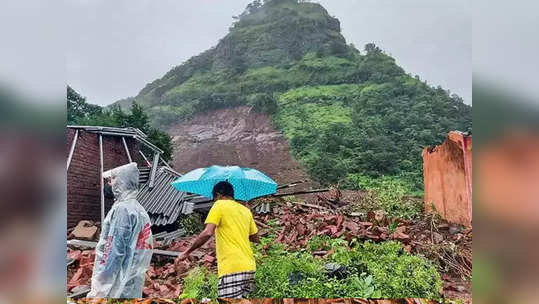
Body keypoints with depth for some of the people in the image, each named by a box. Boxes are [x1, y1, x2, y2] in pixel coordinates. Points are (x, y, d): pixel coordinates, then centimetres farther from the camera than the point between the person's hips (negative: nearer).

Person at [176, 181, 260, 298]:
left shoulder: (219, 205, 0)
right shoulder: (246, 210, 17)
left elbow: (208, 233, -14)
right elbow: (256, 239, 20)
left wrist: (187, 252, -4)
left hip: (232, 268, -7)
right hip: (249, 267, 7)